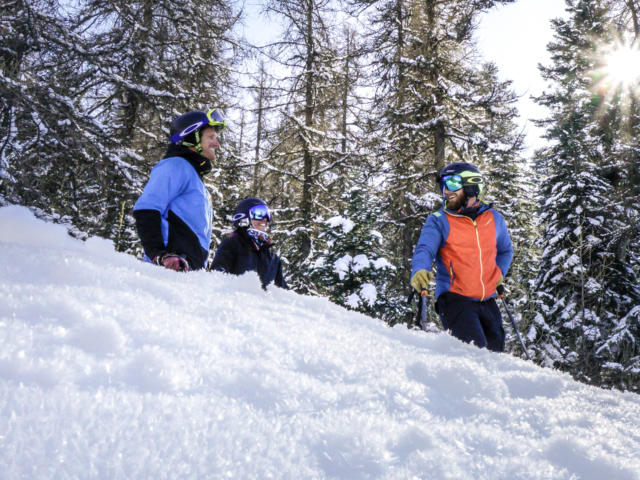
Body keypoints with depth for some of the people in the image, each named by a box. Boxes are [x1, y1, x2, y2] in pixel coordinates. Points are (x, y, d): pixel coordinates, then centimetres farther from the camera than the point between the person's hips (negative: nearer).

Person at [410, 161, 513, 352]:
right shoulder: (438, 220, -1)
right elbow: (424, 250, -16)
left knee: (495, 351, 14)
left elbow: (505, 250, 27)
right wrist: (419, 271, -37)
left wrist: (498, 273, 9)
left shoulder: (494, 218, 10)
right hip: (455, 299, -4)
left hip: (487, 301, 5)